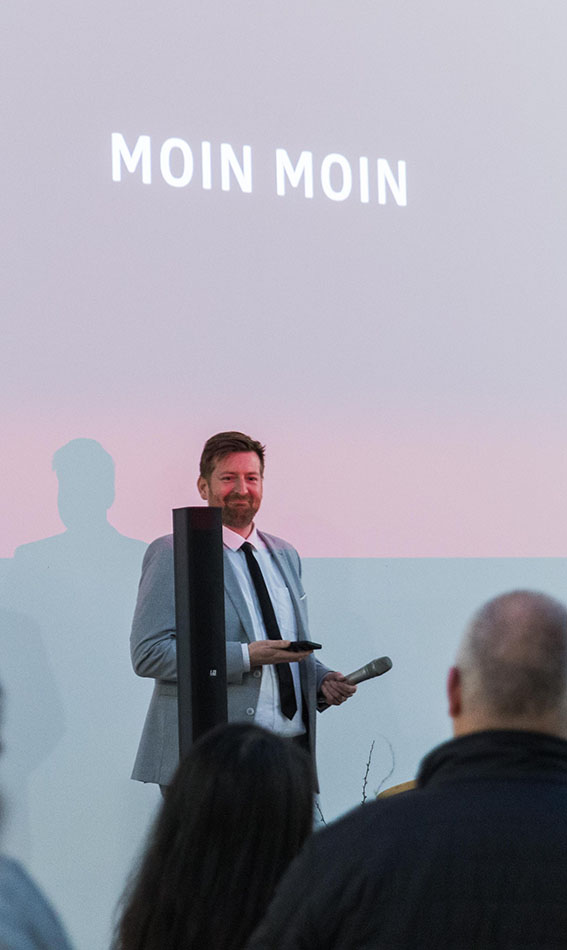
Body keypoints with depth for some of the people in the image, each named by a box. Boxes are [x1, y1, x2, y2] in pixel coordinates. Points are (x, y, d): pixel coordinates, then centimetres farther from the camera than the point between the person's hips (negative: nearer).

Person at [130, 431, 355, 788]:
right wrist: (245, 656, -18)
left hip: (292, 747, 6)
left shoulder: (285, 555, 20)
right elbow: (148, 654, -12)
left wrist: (321, 679, 6)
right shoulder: (173, 555, -2)